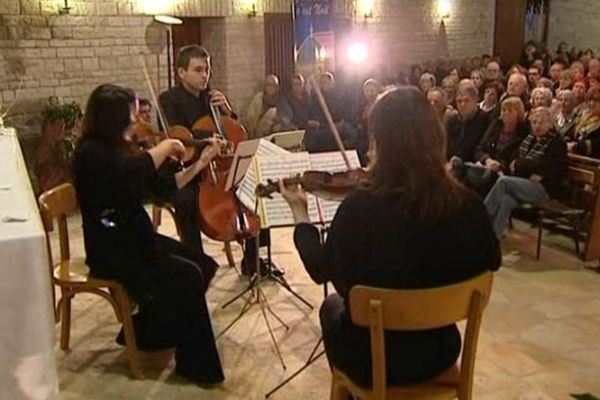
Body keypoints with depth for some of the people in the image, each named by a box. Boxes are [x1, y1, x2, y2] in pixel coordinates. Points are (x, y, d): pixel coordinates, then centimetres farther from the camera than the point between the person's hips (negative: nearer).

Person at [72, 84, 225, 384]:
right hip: (110, 252, -9)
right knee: (188, 276, -22)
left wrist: (200, 164, 4)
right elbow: (137, 169, -37)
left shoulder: (122, 149, 10)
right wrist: (165, 146, -20)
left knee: (205, 265, -2)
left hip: (136, 239, 9)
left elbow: (164, 186, 11)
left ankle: (151, 332, 13)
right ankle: (196, 364, -5)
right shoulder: (91, 152, -17)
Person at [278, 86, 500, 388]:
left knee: (332, 306, 31)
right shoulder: (467, 205, -17)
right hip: (438, 351, 4)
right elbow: (490, 261, 3)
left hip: (370, 358, -3)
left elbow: (321, 270, -10)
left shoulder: (361, 206, -27)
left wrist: (300, 213, 2)